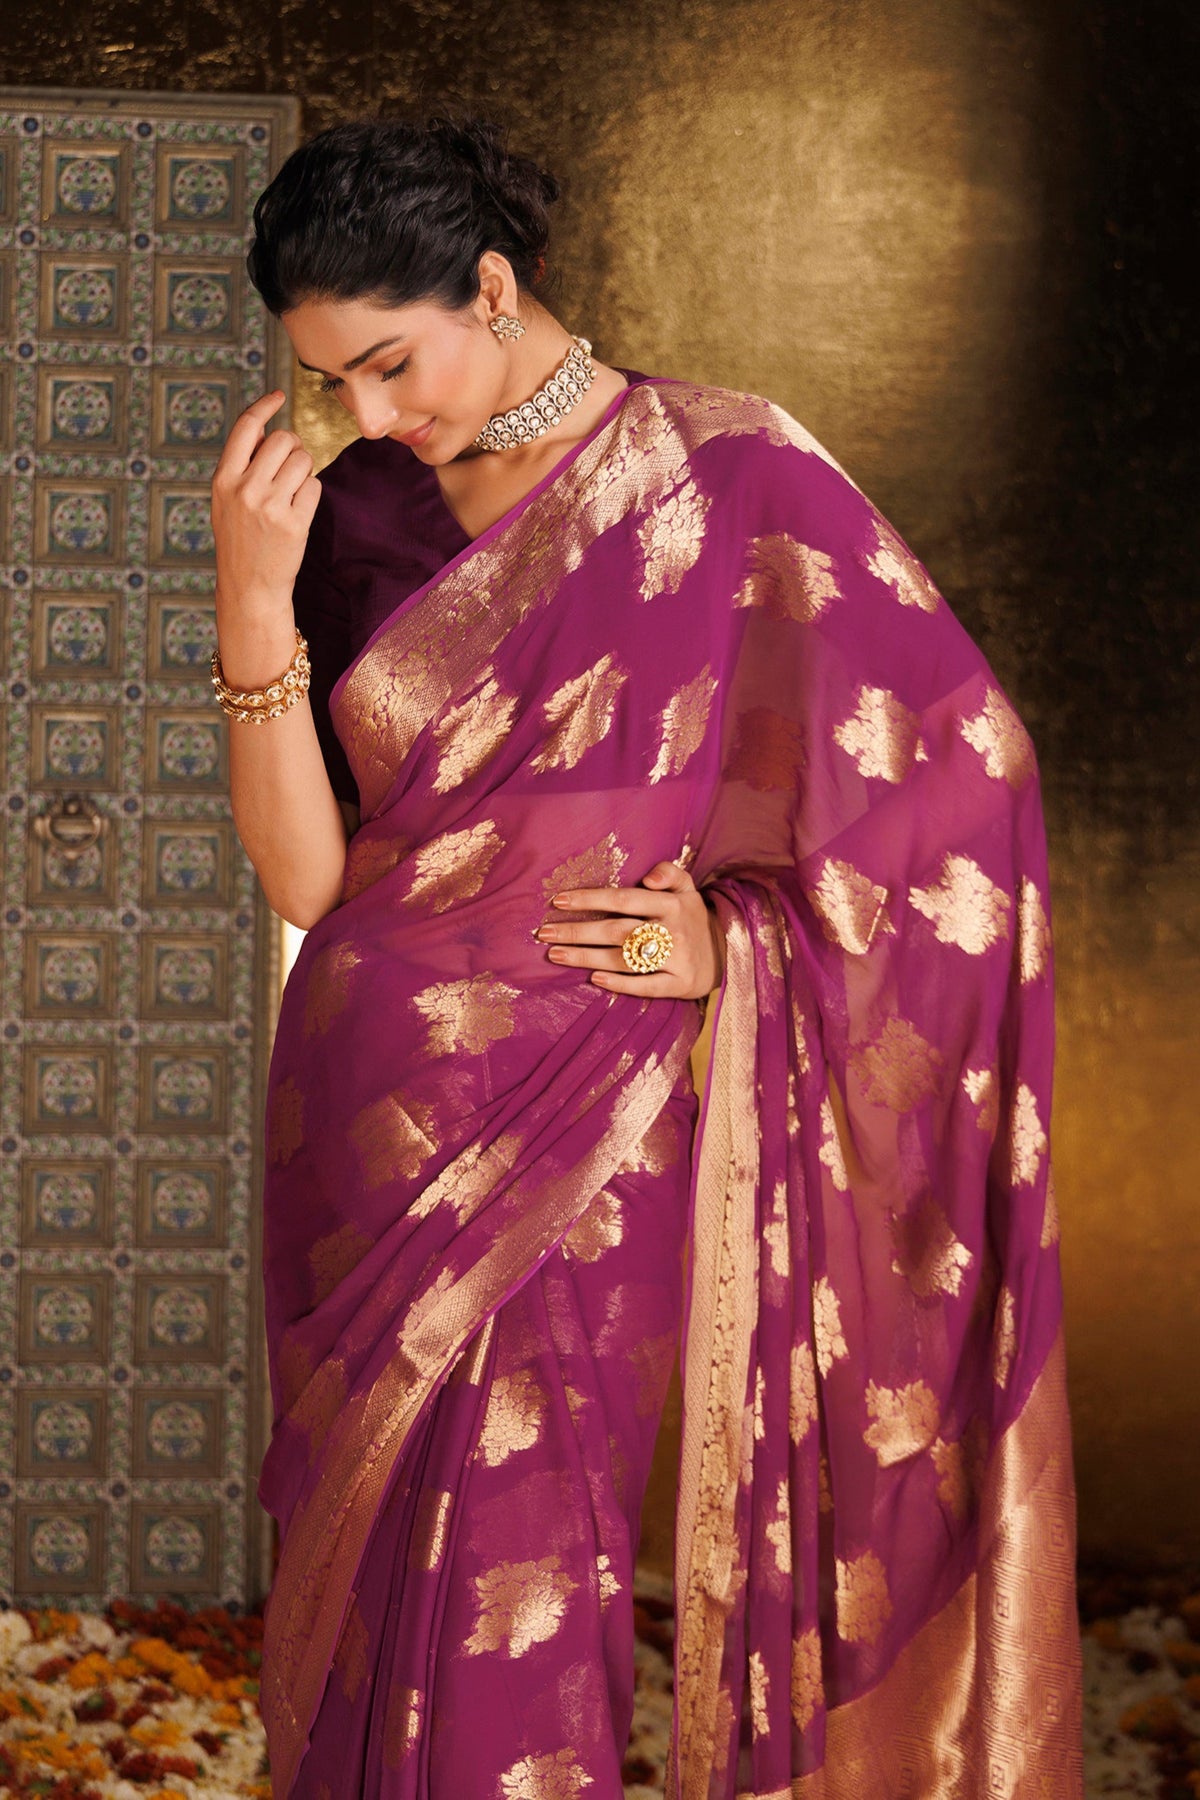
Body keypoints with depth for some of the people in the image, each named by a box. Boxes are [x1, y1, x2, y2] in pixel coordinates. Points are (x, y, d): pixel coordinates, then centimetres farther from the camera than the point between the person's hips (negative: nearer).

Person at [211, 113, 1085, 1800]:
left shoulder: (728, 473, -6)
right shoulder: (359, 514, 5)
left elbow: (966, 752, -3)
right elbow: (304, 871, -1)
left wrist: (748, 932, -10)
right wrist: (252, 600, -12)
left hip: (576, 1134, -4)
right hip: (371, 1124, 4)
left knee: (501, 1634, -5)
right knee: (370, 1604, 9)